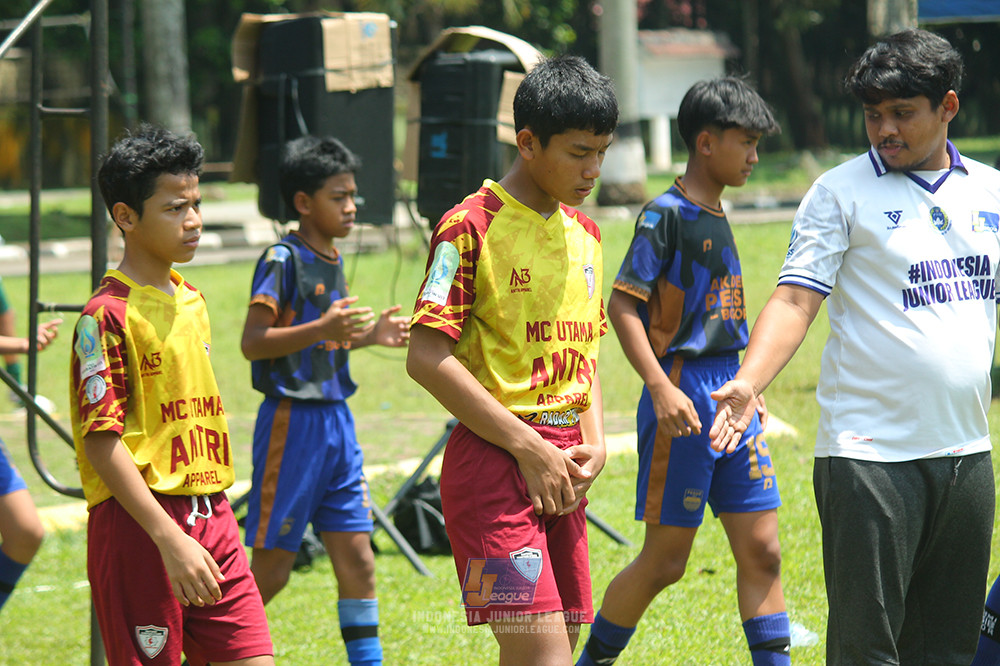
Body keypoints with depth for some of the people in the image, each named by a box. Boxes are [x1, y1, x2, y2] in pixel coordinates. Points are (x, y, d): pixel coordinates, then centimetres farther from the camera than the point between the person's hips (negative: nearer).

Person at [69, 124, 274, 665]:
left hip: (209, 516, 8)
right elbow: (100, 440, -17)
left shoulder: (190, 301, 14)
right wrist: (171, 539, -22)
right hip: (138, 525, -7)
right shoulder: (108, 315, -12)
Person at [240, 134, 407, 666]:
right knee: (271, 569, -1)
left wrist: (370, 335, 9)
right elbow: (253, 342, -20)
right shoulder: (282, 260, -13)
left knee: (357, 559, 5)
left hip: (336, 421, 8)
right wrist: (323, 329, -29)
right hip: (292, 422, -8)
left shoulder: (332, 261, 13)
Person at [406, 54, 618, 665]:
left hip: (562, 470, 8)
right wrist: (528, 447, -14)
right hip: (494, 461, -8)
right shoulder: (472, 226, -8)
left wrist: (594, 444, 6)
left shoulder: (584, 234, 16)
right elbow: (427, 358, -13)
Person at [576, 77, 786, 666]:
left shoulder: (717, 217, 14)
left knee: (762, 550, 3)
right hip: (683, 400, -8)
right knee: (665, 561, 0)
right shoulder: (667, 214, -11)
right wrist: (661, 388, -24)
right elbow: (622, 305, -15)